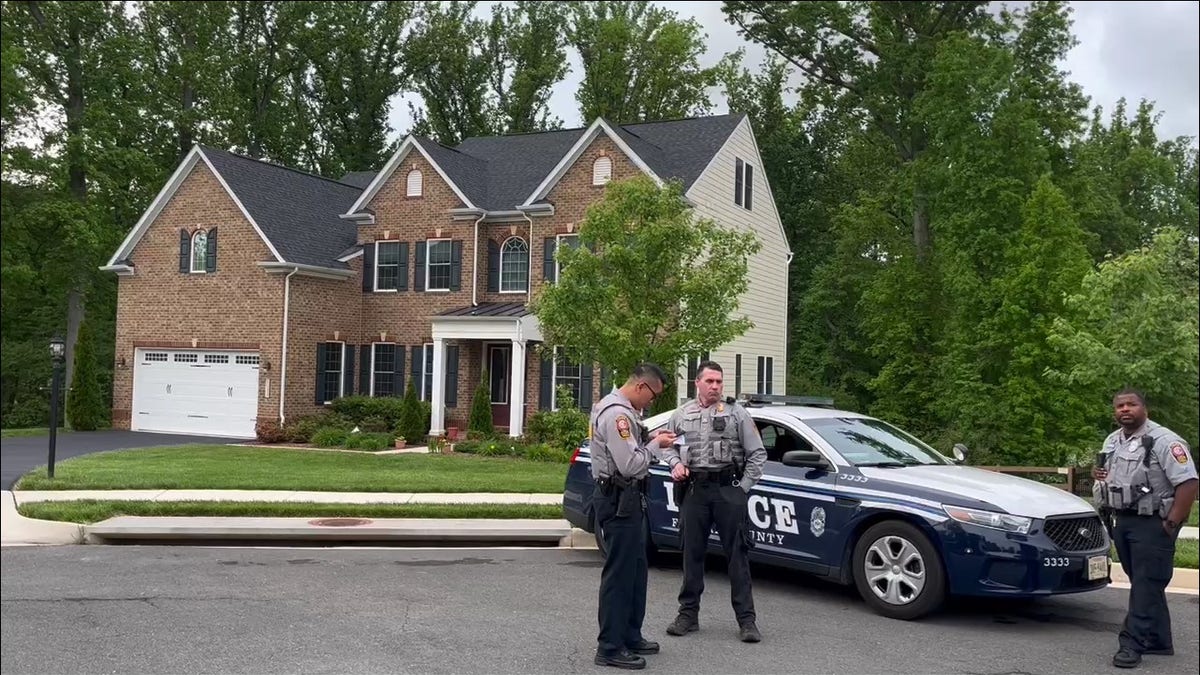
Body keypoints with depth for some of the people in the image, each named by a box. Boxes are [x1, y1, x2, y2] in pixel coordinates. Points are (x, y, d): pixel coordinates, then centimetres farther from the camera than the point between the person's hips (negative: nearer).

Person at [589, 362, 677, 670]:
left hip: (626, 498, 11)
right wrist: (655, 445, -11)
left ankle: (630, 636, 27)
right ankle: (610, 648, 2)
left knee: (636, 569, 17)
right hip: (618, 499, -11)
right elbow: (629, 465, -24)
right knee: (619, 573, -5)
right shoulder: (616, 414, -20)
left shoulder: (622, 409, 14)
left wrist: (650, 439, 4)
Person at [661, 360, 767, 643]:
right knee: (692, 553, 8)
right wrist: (676, 463, -3)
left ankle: (746, 619, 4)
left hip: (728, 488, -2)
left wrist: (744, 486, -4)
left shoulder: (736, 413, 4)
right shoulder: (681, 415, 11)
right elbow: (668, 446, 19)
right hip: (693, 489, 3)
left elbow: (757, 453, 3)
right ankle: (688, 614, 17)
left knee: (737, 553, -1)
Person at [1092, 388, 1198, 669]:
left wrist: (1171, 523, -20)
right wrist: (1099, 474, 3)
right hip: (1123, 522, 8)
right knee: (1143, 584, 14)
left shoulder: (1163, 440, -13)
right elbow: (1110, 475, 28)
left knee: (1146, 585, -6)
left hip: (1152, 524, -8)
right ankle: (1158, 641, 23)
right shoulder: (1112, 441, 13)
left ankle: (1132, 644, -7)